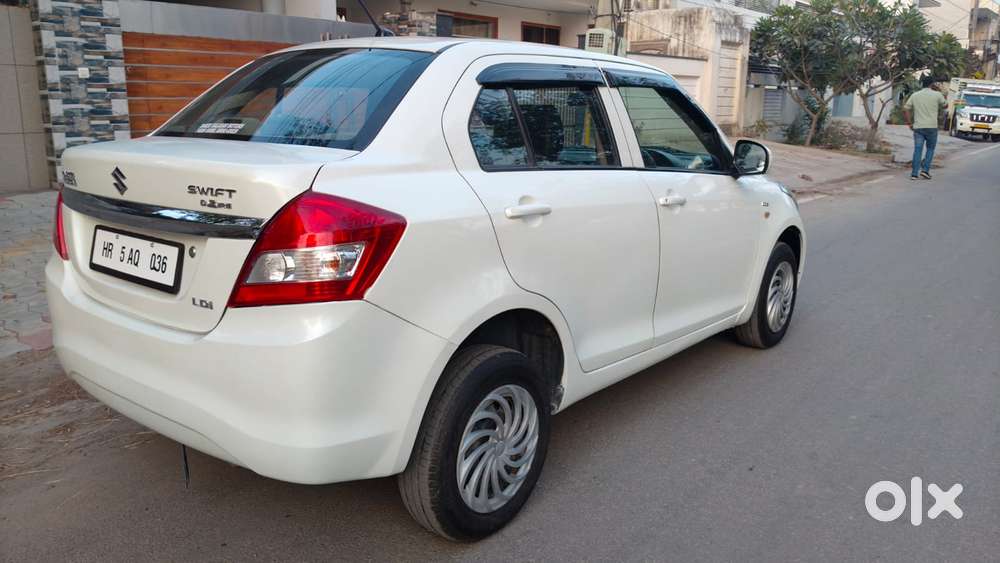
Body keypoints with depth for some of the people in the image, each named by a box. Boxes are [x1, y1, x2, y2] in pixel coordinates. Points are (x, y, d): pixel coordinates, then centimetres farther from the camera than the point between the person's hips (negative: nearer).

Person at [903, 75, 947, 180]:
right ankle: (925, 170, 1)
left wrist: (909, 122, 8)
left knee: (917, 150, 2)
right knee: (930, 149, 13)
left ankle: (914, 174, -3)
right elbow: (945, 105, 13)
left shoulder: (915, 95, 5)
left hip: (918, 127, 2)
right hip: (931, 127, -2)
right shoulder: (937, 95, -2)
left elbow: (905, 109, 3)